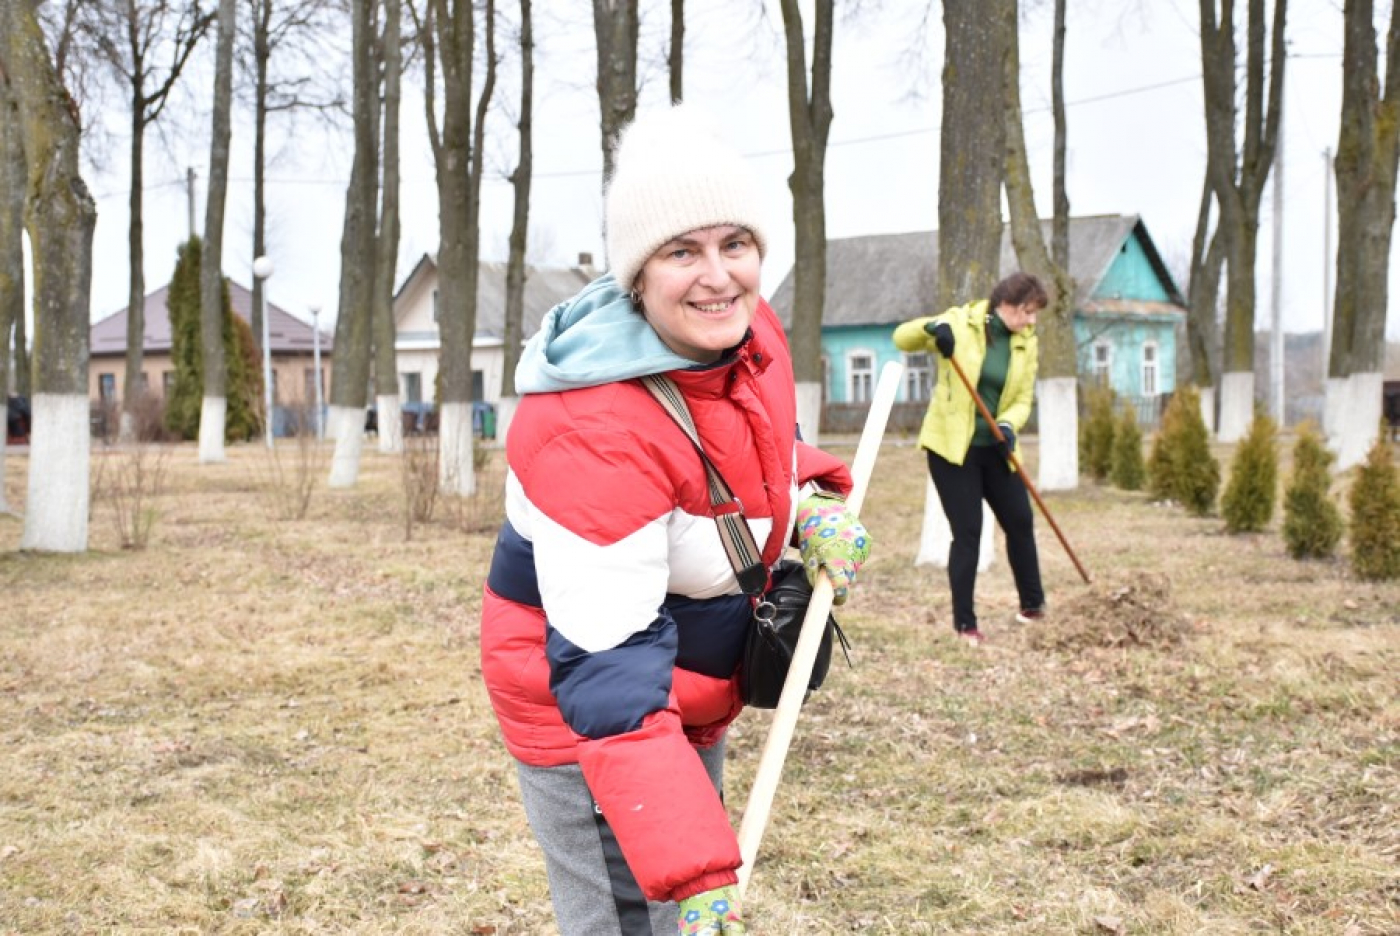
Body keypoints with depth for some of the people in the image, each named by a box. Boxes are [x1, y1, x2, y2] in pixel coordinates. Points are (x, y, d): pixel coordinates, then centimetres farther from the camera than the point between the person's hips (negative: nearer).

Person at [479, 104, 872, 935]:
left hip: (692, 707, 9)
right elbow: (606, 674, -37)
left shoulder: (751, 335, -9)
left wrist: (813, 507, -7)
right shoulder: (592, 433, -35)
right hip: (590, 725, -9)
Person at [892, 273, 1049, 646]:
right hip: (952, 446, -5)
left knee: (1020, 522, 10)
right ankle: (964, 622, 5)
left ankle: (1032, 604, 30)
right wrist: (930, 327, -29)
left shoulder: (1026, 344, 2)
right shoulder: (960, 324, -10)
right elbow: (902, 339, -8)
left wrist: (1008, 425, -18)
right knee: (967, 532, -5)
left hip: (995, 448, 5)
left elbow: (1022, 400, 4)